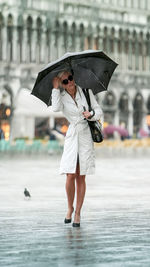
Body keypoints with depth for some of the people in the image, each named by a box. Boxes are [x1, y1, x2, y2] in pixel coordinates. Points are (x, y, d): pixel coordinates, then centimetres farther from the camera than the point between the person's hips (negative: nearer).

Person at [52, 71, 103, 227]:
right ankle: (69, 207, 14)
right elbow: (56, 108, -20)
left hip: (86, 137, 1)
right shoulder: (62, 97, 2)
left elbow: (99, 111, 7)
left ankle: (78, 213, 11)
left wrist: (91, 114, -14)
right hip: (72, 137, -1)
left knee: (81, 178, 2)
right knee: (70, 176, -10)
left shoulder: (86, 91, 4)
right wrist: (55, 88, -13)